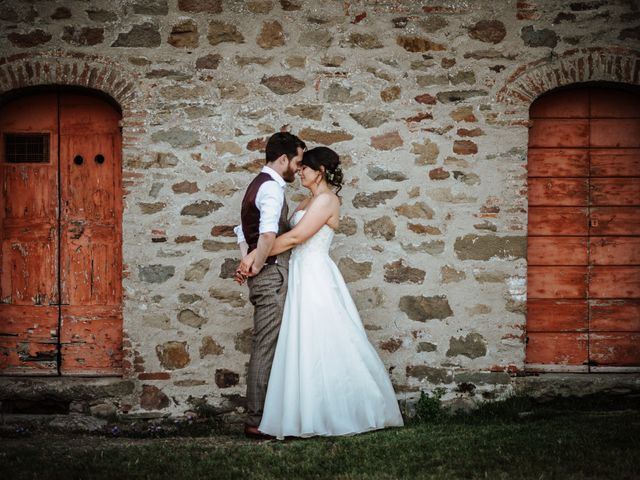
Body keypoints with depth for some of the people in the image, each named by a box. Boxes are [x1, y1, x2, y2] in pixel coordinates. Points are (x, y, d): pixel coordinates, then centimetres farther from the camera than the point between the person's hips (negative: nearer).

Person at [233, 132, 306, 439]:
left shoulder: (258, 185, 19)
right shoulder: (272, 187, -13)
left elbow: (242, 231, 26)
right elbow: (269, 234, -30)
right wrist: (257, 266, -18)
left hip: (264, 276, 10)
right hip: (272, 275, -10)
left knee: (265, 348, 12)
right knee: (266, 348, -8)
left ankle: (259, 415, 16)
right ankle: (258, 421, -5)